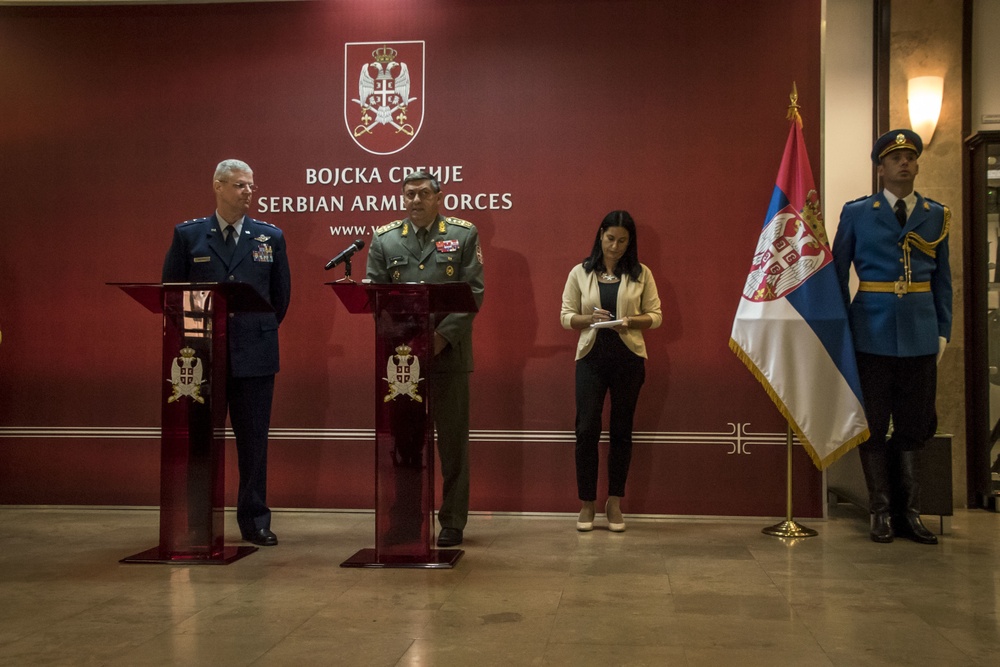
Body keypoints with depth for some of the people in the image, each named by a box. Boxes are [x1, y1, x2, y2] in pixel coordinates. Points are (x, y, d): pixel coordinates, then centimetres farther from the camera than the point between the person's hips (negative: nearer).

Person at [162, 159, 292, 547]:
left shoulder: (270, 237, 7)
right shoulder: (188, 235, 4)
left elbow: (281, 294, 14)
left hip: (255, 354, 1)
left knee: (254, 440, 5)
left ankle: (255, 521, 15)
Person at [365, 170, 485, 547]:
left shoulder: (464, 234, 4)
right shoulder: (384, 239, 10)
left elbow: (474, 292, -3)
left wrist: (443, 336, -13)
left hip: (448, 352, -2)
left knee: (452, 440, 4)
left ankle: (453, 522, 15)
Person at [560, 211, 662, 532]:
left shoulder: (641, 274, 5)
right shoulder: (580, 273, 6)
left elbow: (656, 315, 5)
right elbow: (566, 316, 5)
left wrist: (630, 321, -14)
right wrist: (590, 318, -14)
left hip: (628, 358, 0)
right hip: (591, 357, 0)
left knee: (621, 430, 6)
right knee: (586, 429, -5)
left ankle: (615, 502, 17)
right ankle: (587, 504, 7)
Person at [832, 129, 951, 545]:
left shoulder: (936, 215, 10)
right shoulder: (856, 214, 3)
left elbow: (942, 280, 12)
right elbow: (838, 274, 5)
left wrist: (943, 331, 6)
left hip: (920, 336, 2)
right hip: (872, 335, -2)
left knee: (915, 427, 6)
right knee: (873, 427, 4)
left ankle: (908, 513, 18)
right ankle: (882, 513, 15)